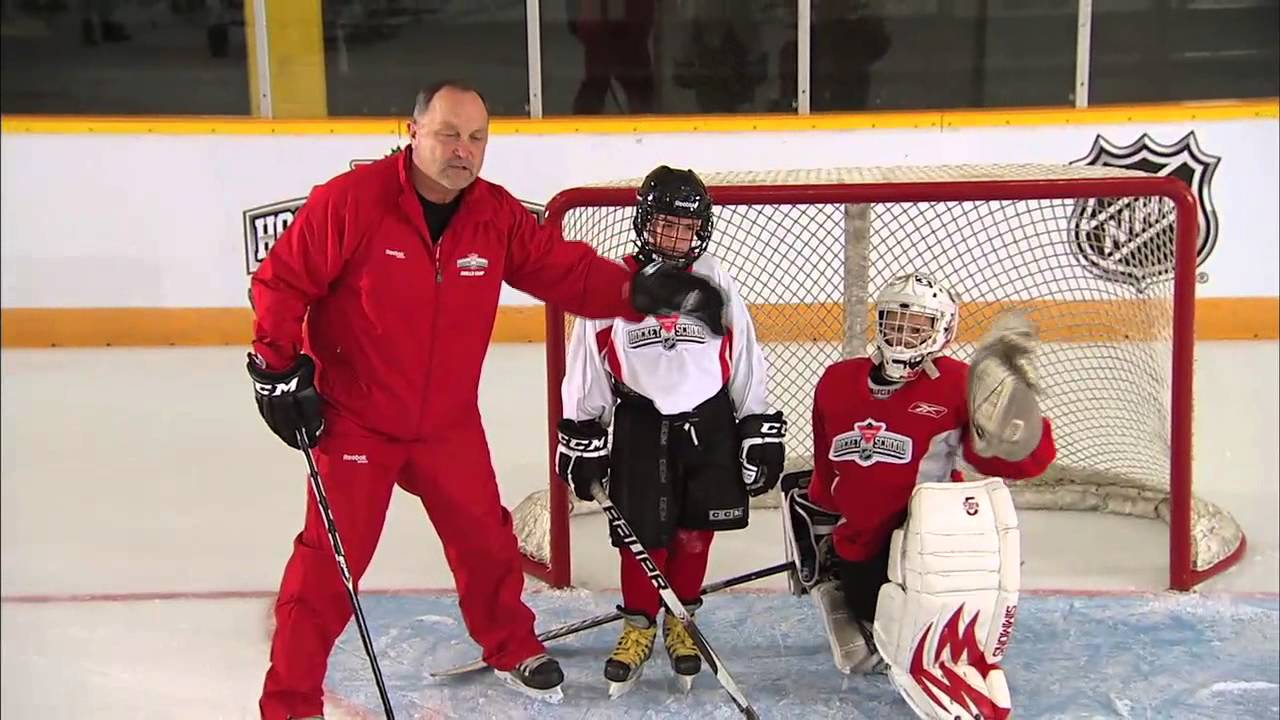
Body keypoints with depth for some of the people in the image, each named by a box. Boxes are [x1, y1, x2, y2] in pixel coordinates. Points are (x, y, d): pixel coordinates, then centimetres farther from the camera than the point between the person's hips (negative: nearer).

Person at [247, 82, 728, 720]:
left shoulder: (498, 215, -4)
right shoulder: (350, 201, -18)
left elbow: (566, 269, -3)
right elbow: (280, 281, -12)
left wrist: (639, 291, -19)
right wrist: (280, 368, -14)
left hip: (448, 423, 5)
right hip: (352, 421, -4)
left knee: (485, 539, 15)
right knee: (331, 560, -3)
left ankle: (511, 648, 41)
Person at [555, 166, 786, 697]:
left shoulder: (716, 284, -2)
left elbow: (745, 362, 3)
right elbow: (587, 365, -1)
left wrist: (761, 432, 3)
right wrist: (582, 436, 0)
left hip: (708, 423, 1)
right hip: (639, 424, -1)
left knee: (694, 533, 7)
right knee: (643, 533, 1)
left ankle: (680, 623, 26)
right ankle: (638, 627, 20)